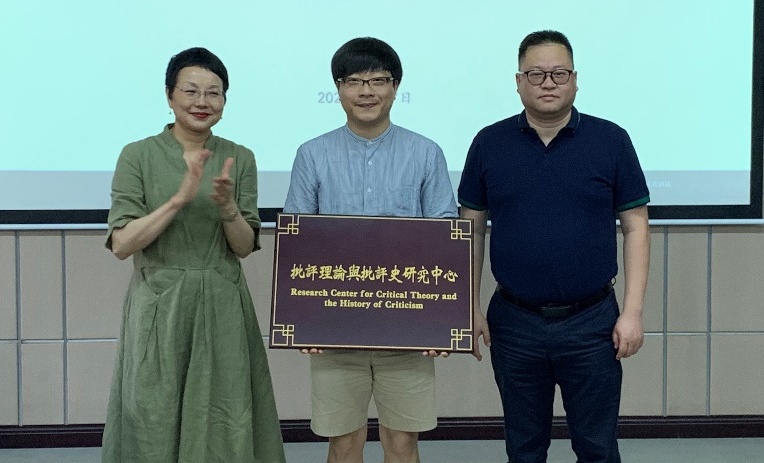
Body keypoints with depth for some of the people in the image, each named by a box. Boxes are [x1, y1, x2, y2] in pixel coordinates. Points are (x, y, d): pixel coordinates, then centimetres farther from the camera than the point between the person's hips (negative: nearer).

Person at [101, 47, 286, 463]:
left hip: (222, 308, 2)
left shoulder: (239, 159, 6)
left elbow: (245, 247, 3)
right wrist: (180, 198, -18)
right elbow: (121, 244, -9)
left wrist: (227, 205, -17)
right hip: (159, 305, -2)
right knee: (154, 428, 3)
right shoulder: (138, 156, -2)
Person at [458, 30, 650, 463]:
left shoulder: (611, 141, -2)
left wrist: (633, 311, -6)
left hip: (591, 321, -1)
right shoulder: (489, 144, 1)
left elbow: (636, 228, 0)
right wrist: (470, 308, 1)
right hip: (514, 322, 1)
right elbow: (472, 230, 6)